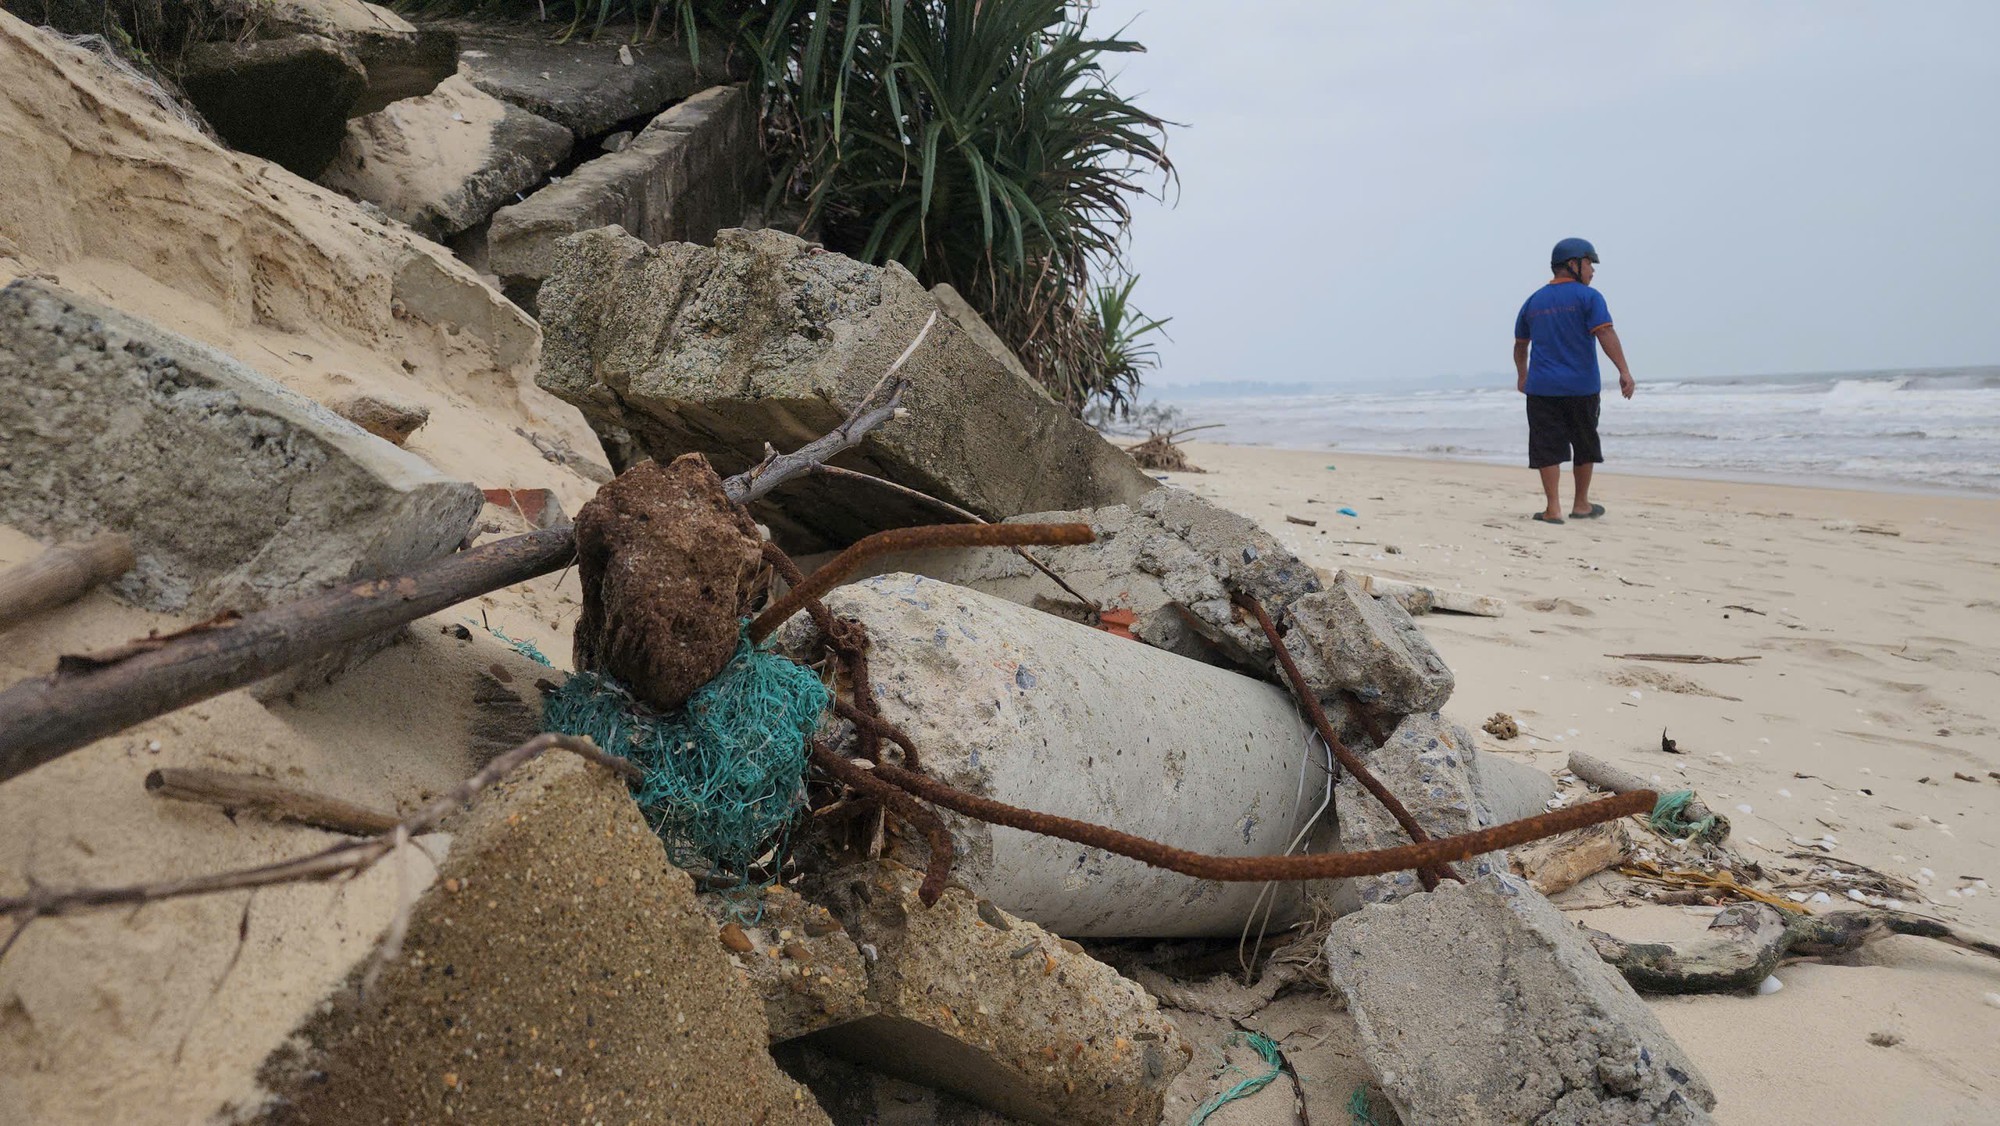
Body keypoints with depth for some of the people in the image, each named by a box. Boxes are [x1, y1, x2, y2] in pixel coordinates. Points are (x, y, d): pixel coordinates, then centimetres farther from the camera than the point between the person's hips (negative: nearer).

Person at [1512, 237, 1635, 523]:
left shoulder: (1534, 301, 12)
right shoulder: (1588, 297, -4)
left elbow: (1520, 344, 22)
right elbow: (1605, 334, -17)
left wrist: (1522, 376, 37)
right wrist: (1624, 371, -20)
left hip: (1541, 387, 3)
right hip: (1581, 386, -3)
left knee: (1548, 447, 0)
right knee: (1584, 446, 14)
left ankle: (1553, 509, -5)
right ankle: (1581, 505, 23)